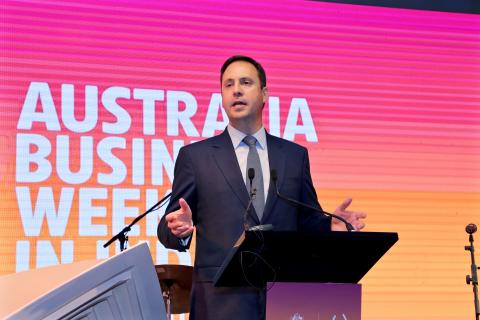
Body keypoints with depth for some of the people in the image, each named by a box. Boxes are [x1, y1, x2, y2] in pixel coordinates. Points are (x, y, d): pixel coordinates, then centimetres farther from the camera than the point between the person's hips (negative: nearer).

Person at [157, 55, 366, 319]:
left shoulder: (295, 155, 12)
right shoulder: (195, 156, 5)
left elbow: (308, 224, 14)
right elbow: (168, 228, 3)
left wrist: (332, 226, -7)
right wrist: (179, 229, -19)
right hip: (221, 299, -2)